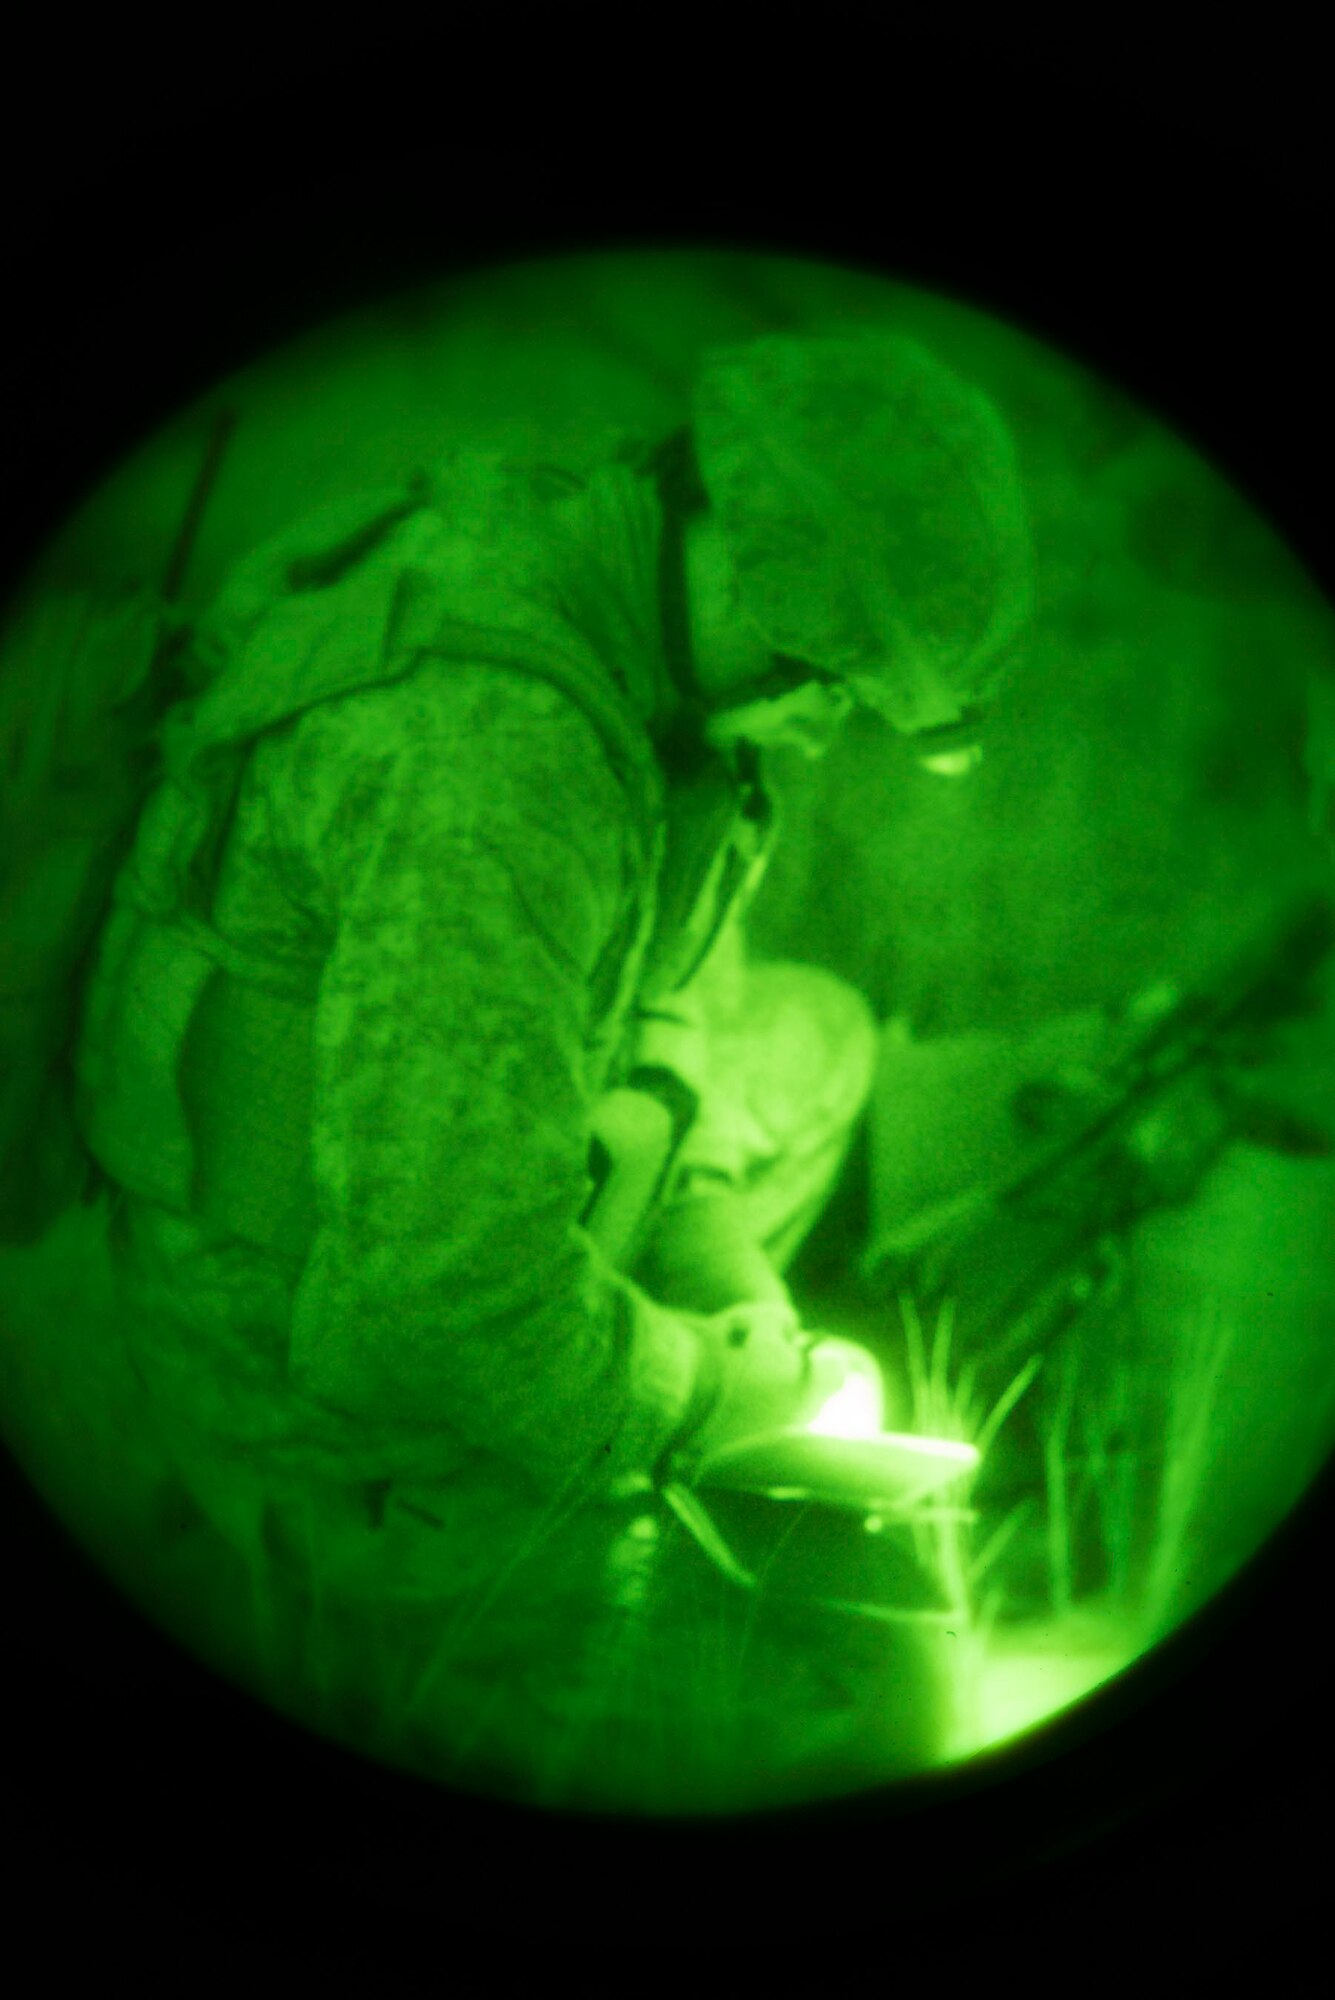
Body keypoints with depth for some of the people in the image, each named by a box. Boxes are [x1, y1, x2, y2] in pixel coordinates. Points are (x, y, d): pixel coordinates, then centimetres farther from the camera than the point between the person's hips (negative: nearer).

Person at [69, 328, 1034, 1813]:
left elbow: (655, 978, 14)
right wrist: (687, 1394, -17)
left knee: (815, 1041, 23)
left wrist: (717, 1254, 5)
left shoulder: (585, 583, -1)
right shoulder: (481, 740, -34)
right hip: (326, 1332, -10)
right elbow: (453, 1276, -36)